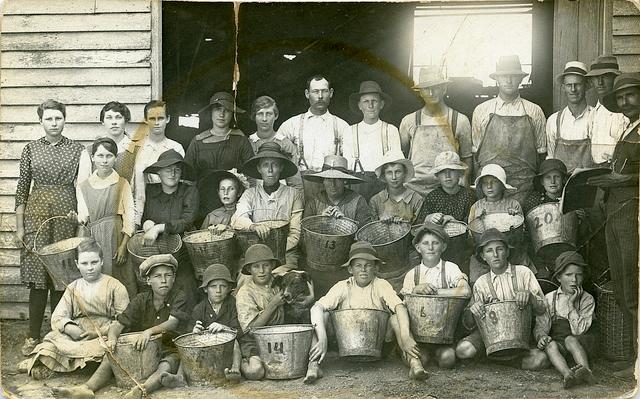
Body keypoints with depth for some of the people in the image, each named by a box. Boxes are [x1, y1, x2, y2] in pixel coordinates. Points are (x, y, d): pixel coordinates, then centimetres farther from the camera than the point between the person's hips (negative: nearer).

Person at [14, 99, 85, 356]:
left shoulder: (76, 149, 5)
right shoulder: (31, 149, 6)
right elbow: (22, 189, 7)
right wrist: (19, 226, 2)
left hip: (67, 213, 0)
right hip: (36, 213, 0)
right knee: (37, 275, -1)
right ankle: (33, 335, 7)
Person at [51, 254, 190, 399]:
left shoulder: (178, 298, -6)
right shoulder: (141, 300, 5)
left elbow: (172, 322, -25)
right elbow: (119, 323, -2)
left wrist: (150, 331, -43)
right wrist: (112, 338, -26)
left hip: (169, 350, -5)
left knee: (166, 366, -38)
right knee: (110, 356, -16)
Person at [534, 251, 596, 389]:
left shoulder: (587, 299, 1)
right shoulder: (549, 299, 6)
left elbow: (579, 330, -10)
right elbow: (540, 325, 4)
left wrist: (571, 304, -16)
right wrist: (541, 336, -19)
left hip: (582, 344, -1)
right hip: (558, 342, 1)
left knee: (570, 340, -33)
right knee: (550, 345, -31)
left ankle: (586, 370, -54)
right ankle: (568, 375, -55)